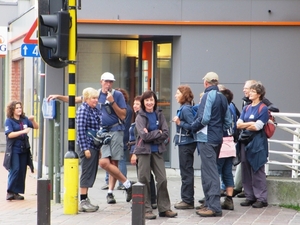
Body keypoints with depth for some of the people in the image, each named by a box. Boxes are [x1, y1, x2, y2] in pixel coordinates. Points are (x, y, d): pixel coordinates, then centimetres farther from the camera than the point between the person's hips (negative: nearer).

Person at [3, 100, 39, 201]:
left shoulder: (24, 119, 9)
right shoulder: (9, 121, -4)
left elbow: (36, 127, 14)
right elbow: (10, 134, -15)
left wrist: (32, 120, -6)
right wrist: (23, 131, -24)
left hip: (24, 149, 5)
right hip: (13, 150, -5)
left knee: (22, 171, 4)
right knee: (15, 170, -13)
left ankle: (16, 192, 10)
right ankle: (10, 192, -7)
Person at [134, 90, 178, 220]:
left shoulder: (159, 115, 7)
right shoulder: (140, 117, -3)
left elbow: (166, 134, -3)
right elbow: (144, 135, -15)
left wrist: (151, 136, -13)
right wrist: (158, 133, -8)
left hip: (157, 151, 3)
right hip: (144, 151, -3)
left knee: (162, 179, 2)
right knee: (144, 180, -1)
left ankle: (164, 208, 10)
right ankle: (146, 209, 4)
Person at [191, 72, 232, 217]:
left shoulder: (208, 96, -12)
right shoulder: (222, 97, 11)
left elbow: (204, 118, -20)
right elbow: (228, 121, 11)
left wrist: (193, 127, -5)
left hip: (207, 138, -8)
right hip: (217, 138, 8)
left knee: (210, 172, -8)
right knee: (209, 171, 16)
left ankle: (214, 207, -11)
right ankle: (209, 204, 20)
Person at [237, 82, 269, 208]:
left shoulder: (263, 109, -4)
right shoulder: (246, 108, 15)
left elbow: (257, 126, -14)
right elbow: (238, 124, 6)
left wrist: (244, 125, -1)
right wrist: (251, 124, -11)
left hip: (257, 143, -6)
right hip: (245, 141, 6)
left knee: (257, 171, -5)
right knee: (246, 171, 6)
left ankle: (261, 199, -1)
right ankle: (250, 197, 13)